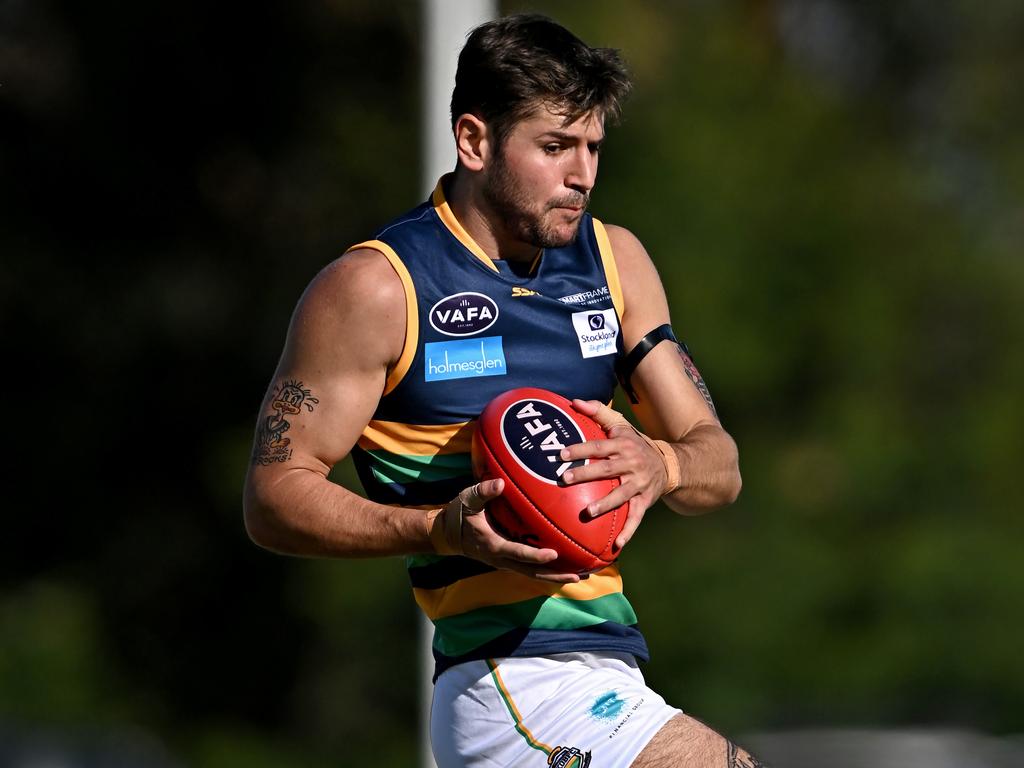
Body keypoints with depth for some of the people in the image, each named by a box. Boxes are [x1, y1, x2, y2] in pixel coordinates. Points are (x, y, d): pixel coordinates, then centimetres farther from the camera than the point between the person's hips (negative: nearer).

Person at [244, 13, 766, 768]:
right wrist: (444, 529, -24)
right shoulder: (375, 287, -6)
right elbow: (275, 497, -7)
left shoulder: (614, 260, 12)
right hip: (513, 690, -8)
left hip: (607, 670, 8)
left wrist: (661, 467, -14)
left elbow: (720, 465, 11)